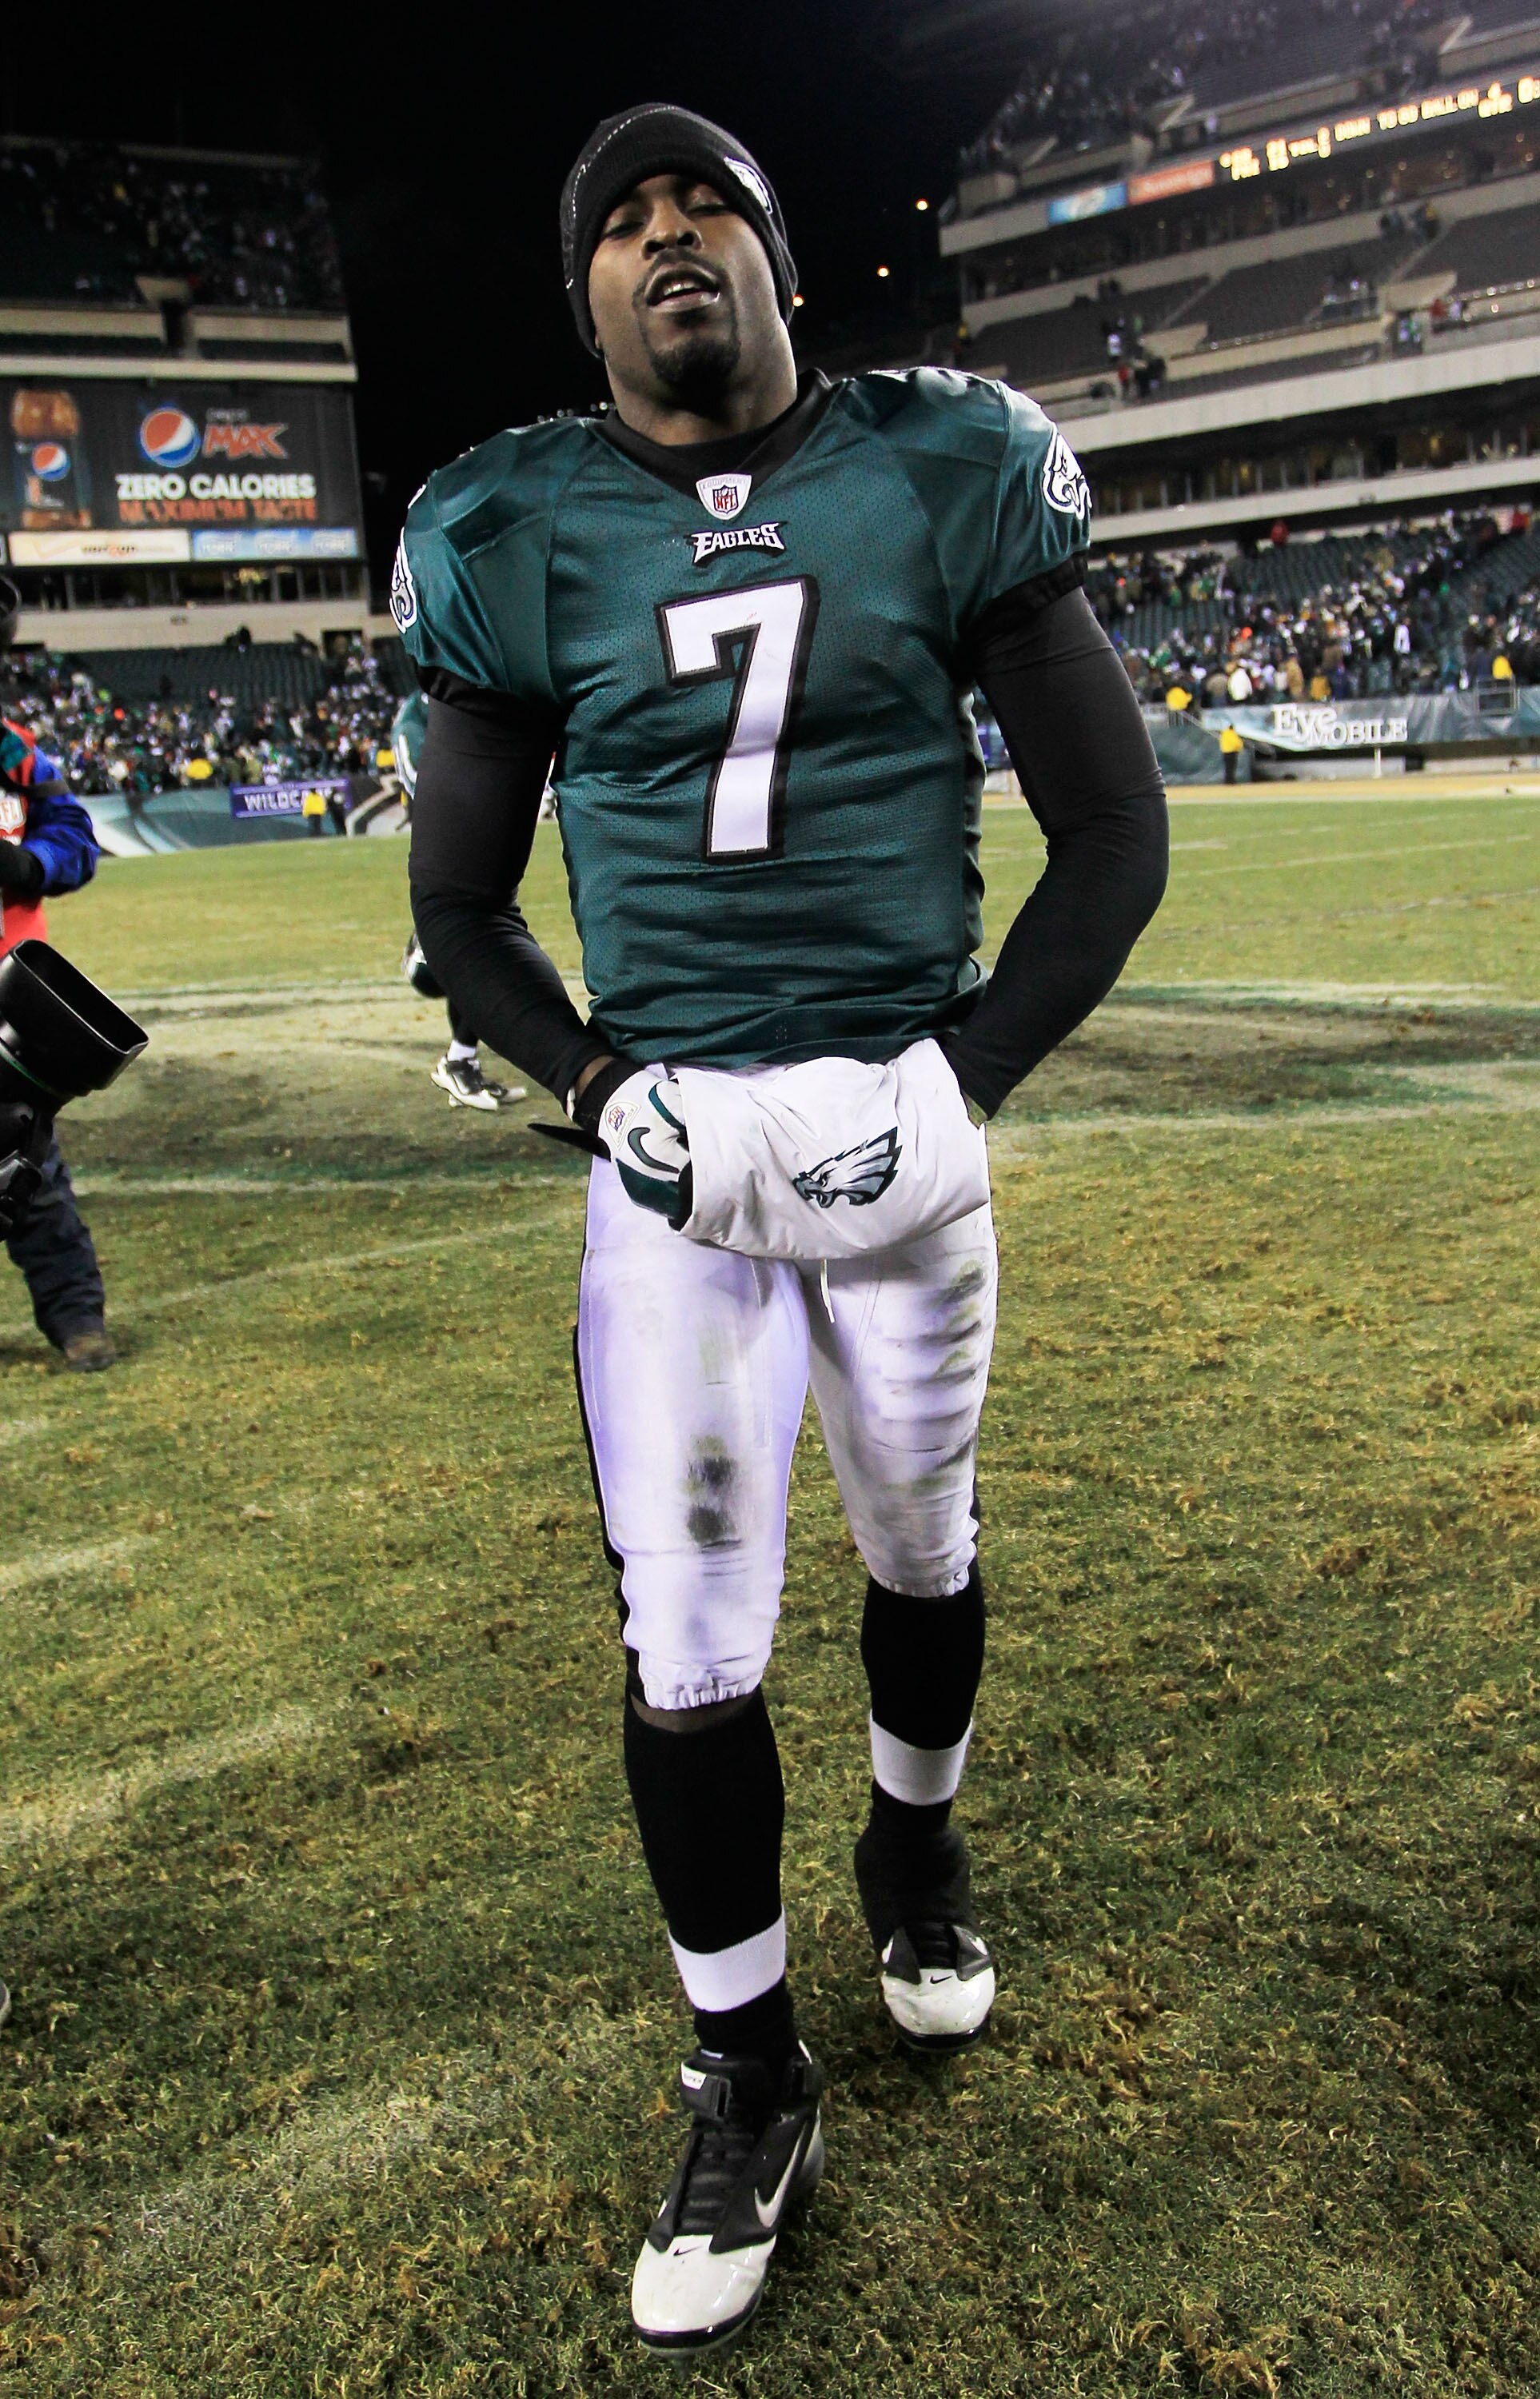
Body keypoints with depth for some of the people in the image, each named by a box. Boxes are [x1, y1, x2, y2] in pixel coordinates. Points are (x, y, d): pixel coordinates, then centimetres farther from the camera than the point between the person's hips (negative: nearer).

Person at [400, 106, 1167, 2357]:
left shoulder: (942, 479, 0)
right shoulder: (525, 539, 2)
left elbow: (1114, 832, 2)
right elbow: (459, 900, 10)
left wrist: (973, 1069, -5)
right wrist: (593, 1084, -3)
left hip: (901, 1131, 1)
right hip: (675, 1144, 0)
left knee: (923, 1542, 17)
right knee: (687, 1631, 1)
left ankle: (918, 1851, 49)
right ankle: (751, 2087, 22)